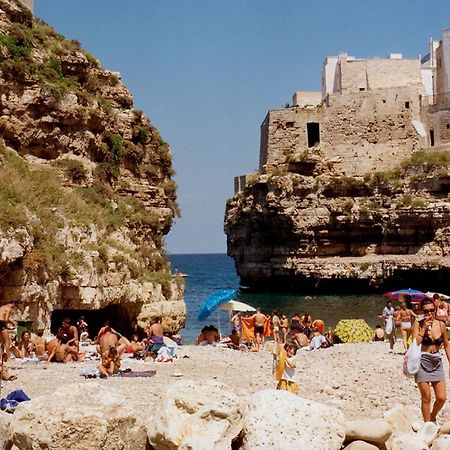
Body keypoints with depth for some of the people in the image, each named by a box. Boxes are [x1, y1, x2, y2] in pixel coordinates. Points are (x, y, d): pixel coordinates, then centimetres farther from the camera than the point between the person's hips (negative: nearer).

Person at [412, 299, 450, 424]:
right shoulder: (418, 324, -5)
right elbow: (415, 344, -15)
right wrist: (424, 328, -17)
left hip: (437, 362, 3)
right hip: (422, 362, -3)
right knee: (426, 397, -1)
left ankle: (432, 418, 28)